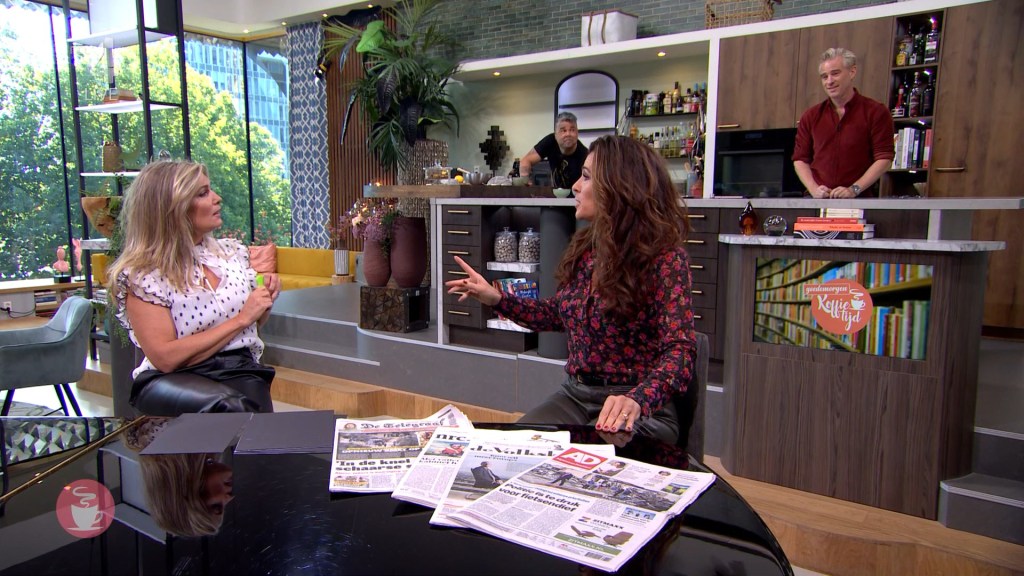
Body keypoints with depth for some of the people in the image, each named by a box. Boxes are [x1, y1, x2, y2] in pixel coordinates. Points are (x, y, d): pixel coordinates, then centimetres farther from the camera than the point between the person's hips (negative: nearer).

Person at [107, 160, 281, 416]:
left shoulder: (231, 251, 11)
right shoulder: (141, 275, -5)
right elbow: (165, 358, -15)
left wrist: (264, 301, 2)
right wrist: (241, 319, -13)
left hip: (240, 369, 4)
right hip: (172, 381, -3)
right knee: (229, 406, -36)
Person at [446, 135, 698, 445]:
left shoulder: (664, 256, -15)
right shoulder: (584, 247, 4)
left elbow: (680, 350, -23)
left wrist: (637, 400, -41)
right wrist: (497, 299, 9)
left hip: (640, 410, -6)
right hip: (574, 395, 6)